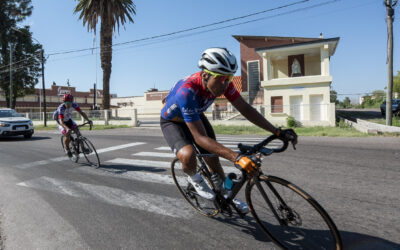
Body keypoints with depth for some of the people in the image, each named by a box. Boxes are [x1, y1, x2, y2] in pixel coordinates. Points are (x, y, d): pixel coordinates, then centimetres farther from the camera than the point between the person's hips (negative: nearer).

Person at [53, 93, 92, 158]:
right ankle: (67, 149, 7)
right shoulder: (61, 108, -37)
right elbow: (61, 121, -45)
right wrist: (67, 128, -63)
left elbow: (81, 112, -24)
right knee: (68, 135, -21)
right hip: (61, 122, -4)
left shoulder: (74, 105, -25)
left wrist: (88, 120, -39)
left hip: (68, 120, 4)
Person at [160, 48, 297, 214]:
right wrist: (236, 157, -51)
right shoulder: (187, 91, -43)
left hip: (196, 116, 5)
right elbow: (200, 138, -44)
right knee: (188, 155, -33)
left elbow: (245, 108, -18)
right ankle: (194, 178, 3)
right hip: (172, 121, -5)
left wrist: (277, 131, -23)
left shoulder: (222, 83, -24)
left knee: (213, 158, 4)